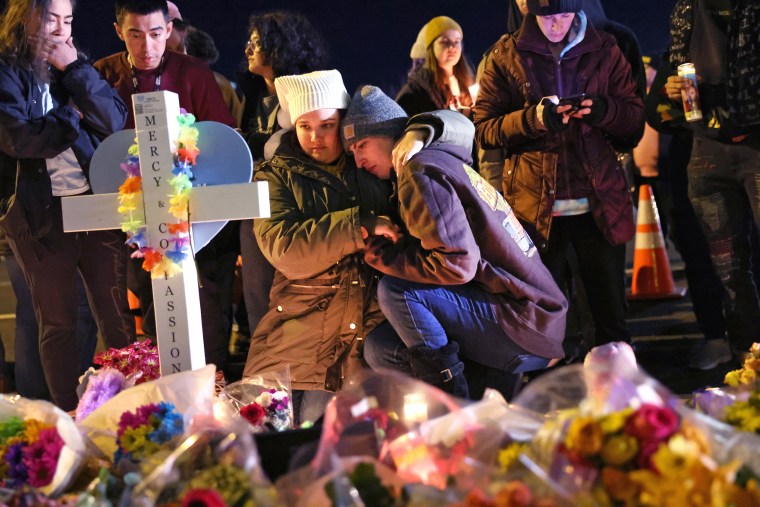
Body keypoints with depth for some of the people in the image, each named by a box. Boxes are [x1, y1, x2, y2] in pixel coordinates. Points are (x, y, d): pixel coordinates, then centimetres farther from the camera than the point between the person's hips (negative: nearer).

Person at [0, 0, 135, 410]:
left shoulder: (78, 67, 12)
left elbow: (114, 121, -3)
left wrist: (74, 69, -9)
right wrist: (72, 117, -5)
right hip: (43, 213, -3)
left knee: (117, 317, 3)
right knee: (57, 323, 7)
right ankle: (68, 416, 14)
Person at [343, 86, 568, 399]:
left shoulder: (421, 172, -12)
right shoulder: (448, 161, 17)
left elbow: (457, 264, -22)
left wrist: (383, 257, -10)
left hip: (526, 328, -10)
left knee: (395, 291, -20)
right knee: (379, 348, 5)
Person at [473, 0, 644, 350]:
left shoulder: (603, 50, 6)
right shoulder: (506, 55, 3)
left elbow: (635, 116, 6)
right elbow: (483, 129, -1)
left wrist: (601, 110, -14)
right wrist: (533, 118, -17)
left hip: (599, 203, 1)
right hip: (535, 205, -1)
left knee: (611, 314, 7)